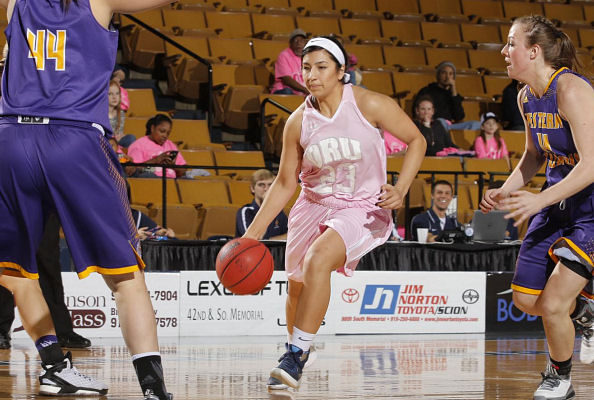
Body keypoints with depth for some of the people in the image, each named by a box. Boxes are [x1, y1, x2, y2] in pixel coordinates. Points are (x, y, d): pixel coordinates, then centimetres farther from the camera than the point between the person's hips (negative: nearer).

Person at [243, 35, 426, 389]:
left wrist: (400, 190, -17)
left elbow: (416, 141, -3)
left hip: (362, 210, -5)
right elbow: (285, 183, 5)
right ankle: (298, 356, 40)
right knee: (297, 285, 11)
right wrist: (254, 233, -1)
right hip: (314, 207, 5)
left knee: (318, 260, -30)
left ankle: (294, 357, -24)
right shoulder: (299, 122, -4)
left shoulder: (369, 105, -15)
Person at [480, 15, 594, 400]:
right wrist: (505, 191, 2)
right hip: (558, 199, 8)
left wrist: (539, 200, -33)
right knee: (525, 299, 8)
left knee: (552, 304, -12)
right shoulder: (526, 97, 2)